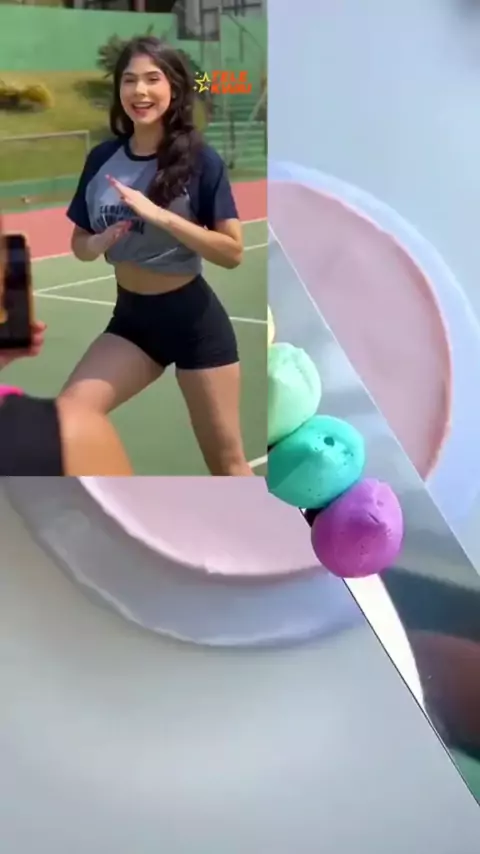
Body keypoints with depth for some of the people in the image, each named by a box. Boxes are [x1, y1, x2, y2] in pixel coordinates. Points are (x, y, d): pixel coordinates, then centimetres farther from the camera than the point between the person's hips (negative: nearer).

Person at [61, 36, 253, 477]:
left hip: (193, 319, -4)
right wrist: (99, 243, -15)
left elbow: (233, 251, -16)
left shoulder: (200, 159, -12)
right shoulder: (102, 158, 0)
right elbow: (79, 243, 9)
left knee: (227, 461, 5)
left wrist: (159, 215, -26)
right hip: (131, 317, 4)